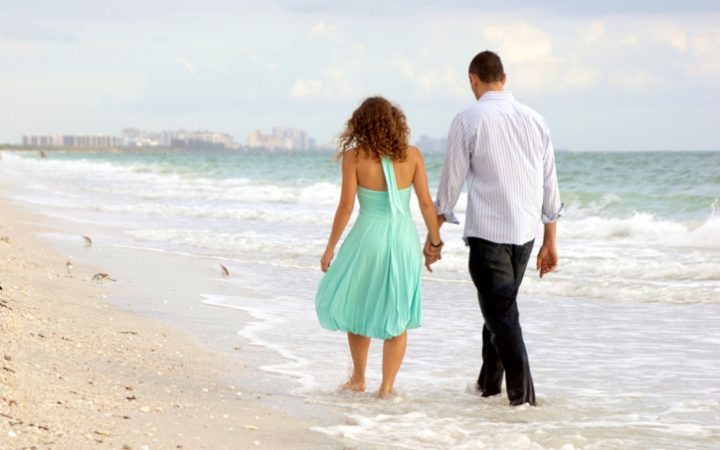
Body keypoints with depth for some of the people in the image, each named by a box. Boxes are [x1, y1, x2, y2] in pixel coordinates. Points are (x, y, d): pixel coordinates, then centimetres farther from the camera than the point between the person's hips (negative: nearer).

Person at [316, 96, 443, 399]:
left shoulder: (354, 156, -9)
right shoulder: (412, 155, -3)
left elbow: (346, 206, -10)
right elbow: (426, 203, -2)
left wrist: (330, 248, -1)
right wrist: (434, 240, 12)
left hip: (368, 238, -2)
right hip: (404, 239, 2)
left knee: (355, 307, 20)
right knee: (396, 315, 14)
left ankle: (358, 379, 27)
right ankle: (386, 386, 14)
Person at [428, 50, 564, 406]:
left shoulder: (468, 120, -6)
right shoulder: (534, 120, 8)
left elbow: (451, 181, -3)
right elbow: (550, 186, 10)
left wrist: (434, 234, 8)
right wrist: (550, 242, 16)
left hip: (487, 233, -6)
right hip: (526, 231, 6)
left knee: (501, 314, -2)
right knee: (501, 307, 20)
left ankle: (523, 397, -6)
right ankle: (489, 384, 33)